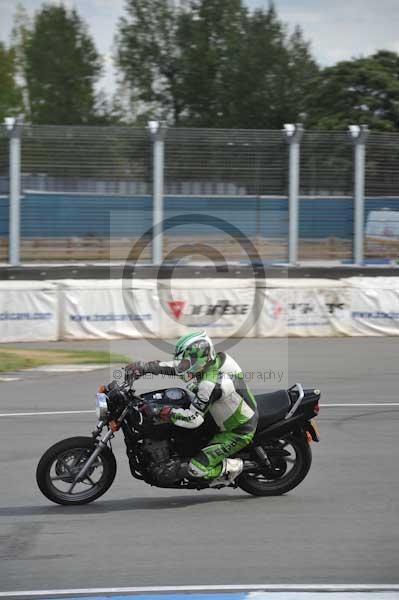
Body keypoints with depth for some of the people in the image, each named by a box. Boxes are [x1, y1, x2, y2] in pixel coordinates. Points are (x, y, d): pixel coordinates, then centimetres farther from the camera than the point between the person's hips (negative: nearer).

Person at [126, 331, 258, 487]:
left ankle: (232, 467, 8)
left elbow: (194, 419, -32)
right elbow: (178, 367, 6)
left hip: (238, 433, -10)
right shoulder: (218, 358, -5)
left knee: (197, 468, -16)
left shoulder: (210, 384, -33)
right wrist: (145, 367, 1)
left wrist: (163, 412, -27)